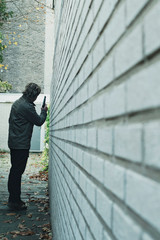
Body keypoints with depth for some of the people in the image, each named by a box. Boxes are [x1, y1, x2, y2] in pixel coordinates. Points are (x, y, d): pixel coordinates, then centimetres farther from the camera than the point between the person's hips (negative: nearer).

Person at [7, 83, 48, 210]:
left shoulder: (17, 103, 12)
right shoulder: (27, 106, -19)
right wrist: (44, 112, 9)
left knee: (15, 170, 15)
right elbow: (39, 121, -9)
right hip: (21, 145, -10)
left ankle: (13, 199, 24)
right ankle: (15, 201, 2)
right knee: (18, 172, -4)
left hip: (13, 142, 10)